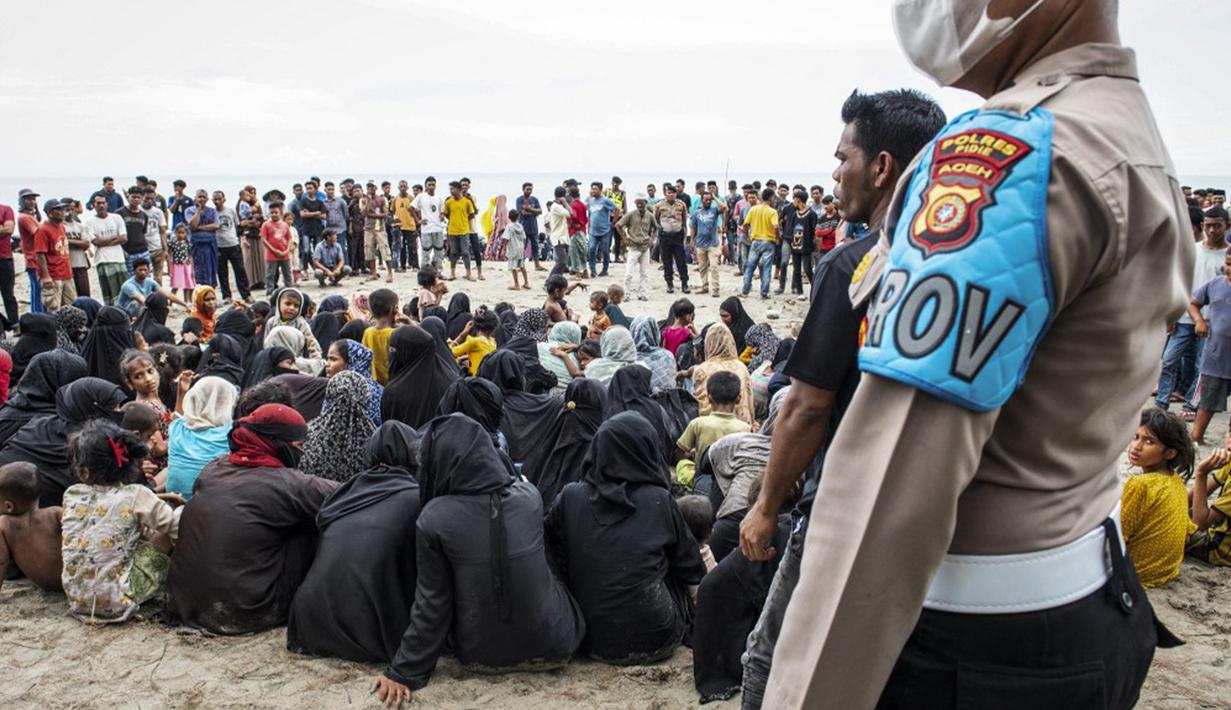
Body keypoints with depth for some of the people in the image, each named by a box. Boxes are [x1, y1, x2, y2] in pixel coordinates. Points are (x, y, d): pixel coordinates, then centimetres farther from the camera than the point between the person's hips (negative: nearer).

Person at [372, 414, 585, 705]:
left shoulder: (433, 519, -18)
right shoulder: (530, 496, -9)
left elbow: (432, 603, -11)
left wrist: (404, 672, 1)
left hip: (482, 656, -1)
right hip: (553, 648, 1)